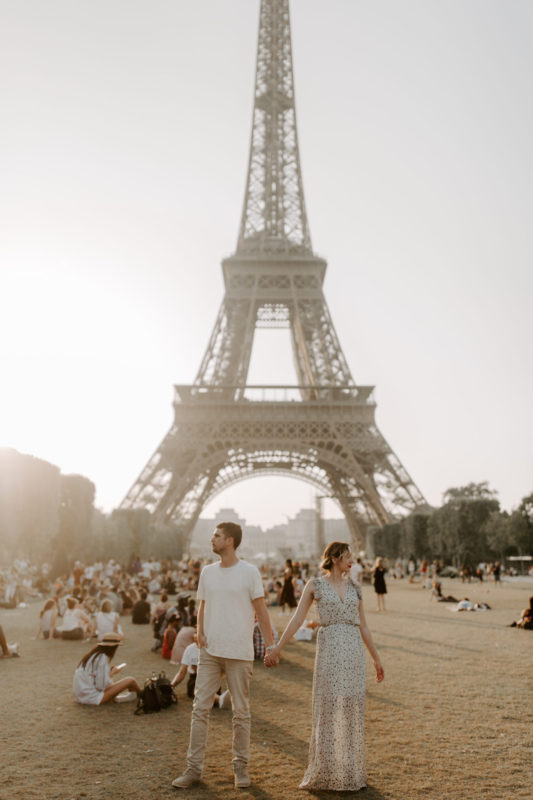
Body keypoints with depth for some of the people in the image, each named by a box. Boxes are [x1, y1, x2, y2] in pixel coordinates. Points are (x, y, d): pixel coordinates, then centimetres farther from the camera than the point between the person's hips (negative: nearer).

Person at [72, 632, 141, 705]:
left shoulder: (92, 655, 10)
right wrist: (112, 673, -2)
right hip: (92, 697, -9)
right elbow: (101, 685, -19)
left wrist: (110, 672, 10)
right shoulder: (102, 658, -16)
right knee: (130, 681, -5)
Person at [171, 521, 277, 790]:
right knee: (200, 708, 5)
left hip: (239, 653, -4)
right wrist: (200, 634, -1)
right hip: (209, 651, 4)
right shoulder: (207, 572, 6)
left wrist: (270, 646, -10)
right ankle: (194, 767, 16)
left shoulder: (249, 572, -7)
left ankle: (241, 767, 24)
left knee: (241, 712, 8)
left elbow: (261, 611, -6)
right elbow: (202, 607, 14)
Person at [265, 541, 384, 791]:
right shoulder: (315, 584, 0)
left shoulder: (354, 588, 11)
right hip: (328, 650, -3)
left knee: (352, 709, 7)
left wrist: (376, 658, 16)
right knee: (327, 708, 1)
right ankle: (325, 772, 16)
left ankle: (350, 771, 21)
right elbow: (297, 620, -1)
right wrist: (277, 648, -6)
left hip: (354, 651, 3)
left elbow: (363, 626, 15)